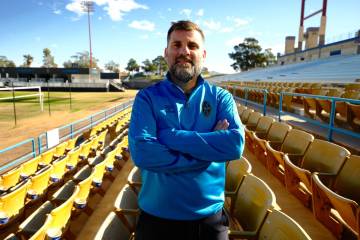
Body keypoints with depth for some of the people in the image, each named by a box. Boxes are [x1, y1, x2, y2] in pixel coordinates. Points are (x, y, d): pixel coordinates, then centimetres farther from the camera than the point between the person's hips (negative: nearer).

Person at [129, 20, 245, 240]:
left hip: (209, 217, 1)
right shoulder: (147, 97, -7)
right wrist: (210, 146, -19)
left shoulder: (221, 98, -3)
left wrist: (171, 136, -22)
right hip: (157, 217, -1)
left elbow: (236, 145, -20)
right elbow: (141, 153, -22)